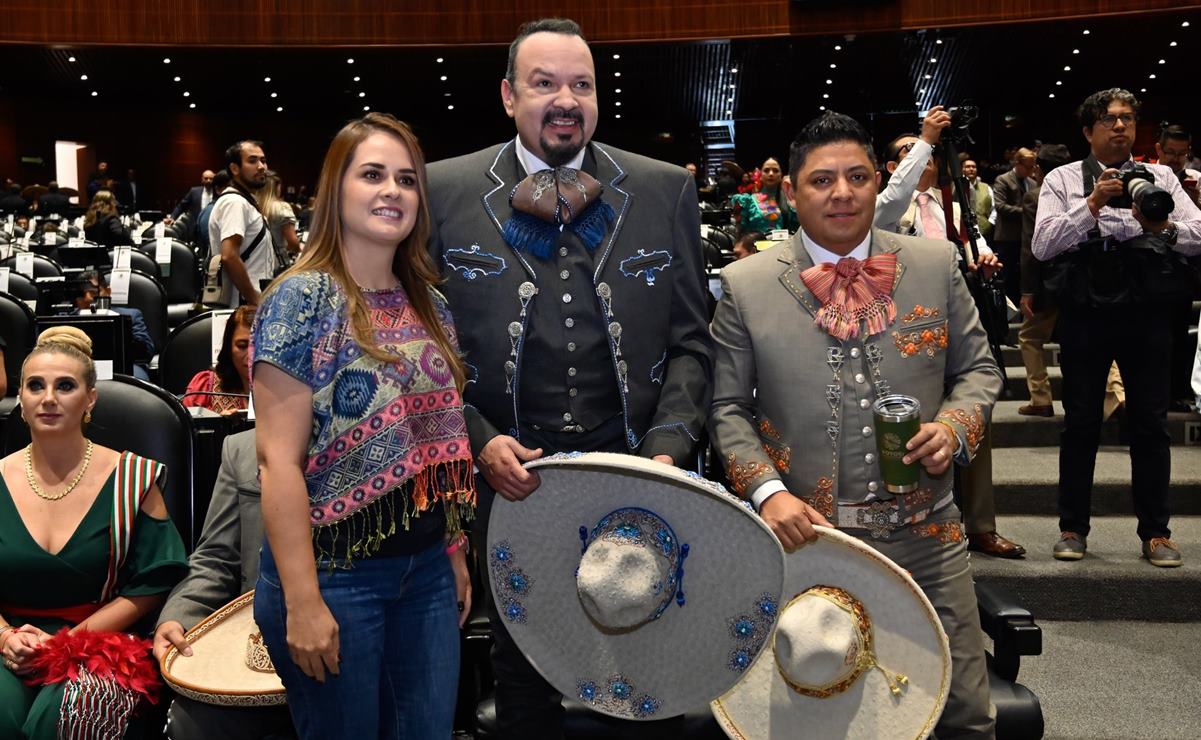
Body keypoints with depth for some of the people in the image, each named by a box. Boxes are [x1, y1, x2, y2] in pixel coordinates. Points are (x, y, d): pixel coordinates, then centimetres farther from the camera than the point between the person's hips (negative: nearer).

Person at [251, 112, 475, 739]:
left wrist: (456, 550, 14)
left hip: (427, 570, 6)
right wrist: (302, 600, -19)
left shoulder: (430, 305, 8)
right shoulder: (302, 299, -11)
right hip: (335, 574, -6)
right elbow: (278, 458, -15)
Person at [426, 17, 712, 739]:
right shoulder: (445, 191, -1)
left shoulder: (665, 189, 3)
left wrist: (669, 447, -8)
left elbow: (689, 341, 4)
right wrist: (477, 440, -11)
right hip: (510, 480, 0)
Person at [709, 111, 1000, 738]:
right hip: (804, 536, -1)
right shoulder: (745, 285, -2)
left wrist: (956, 426, -8)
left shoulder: (936, 265, 4)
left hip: (924, 536, 2)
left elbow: (978, 367, 12)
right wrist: (766, 491, -13)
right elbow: (727, 406, 1)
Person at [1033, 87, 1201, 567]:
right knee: (1081, 423, 6)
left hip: (1146, 311, 2)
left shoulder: (1160, 177, 10)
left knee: (1150, 422, 5)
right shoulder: (1063, 180, 4)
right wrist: (1092, 204, -18)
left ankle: (1156, 532, 16)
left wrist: (1162, 227, -20)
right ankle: (1073, 529, 16)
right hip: (1085, 310, -1)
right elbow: (1042, 245, -9)